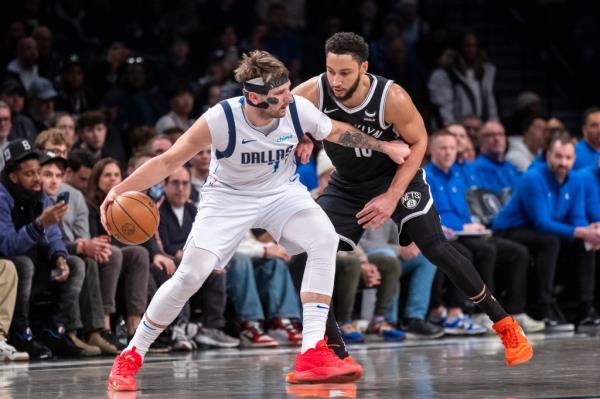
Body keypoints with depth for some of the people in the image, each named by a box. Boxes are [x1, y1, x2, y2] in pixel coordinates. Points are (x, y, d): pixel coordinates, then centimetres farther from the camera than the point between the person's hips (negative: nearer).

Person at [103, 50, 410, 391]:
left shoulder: (298, 110, -21)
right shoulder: (220, 119, -29)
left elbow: (339, 132, 2)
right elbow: (168, 161, -22)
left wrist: (384, 146, 12)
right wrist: (120, 190, -35)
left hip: (281, 190, 2)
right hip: (229, 196, -2)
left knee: (325, 239, -26)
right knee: (190, 275, -15)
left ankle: (313, 353, -24)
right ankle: (130, 357, 6)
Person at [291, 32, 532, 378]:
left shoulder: (393, 98, -29)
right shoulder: (312, 94, -27)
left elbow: (418, 143, -13)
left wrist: (391, 198, -20)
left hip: (398, 176, -3)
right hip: (347, 186, 3)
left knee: (439, 252, -9)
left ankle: (505, 324, 8)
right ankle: (335, 354, -1)